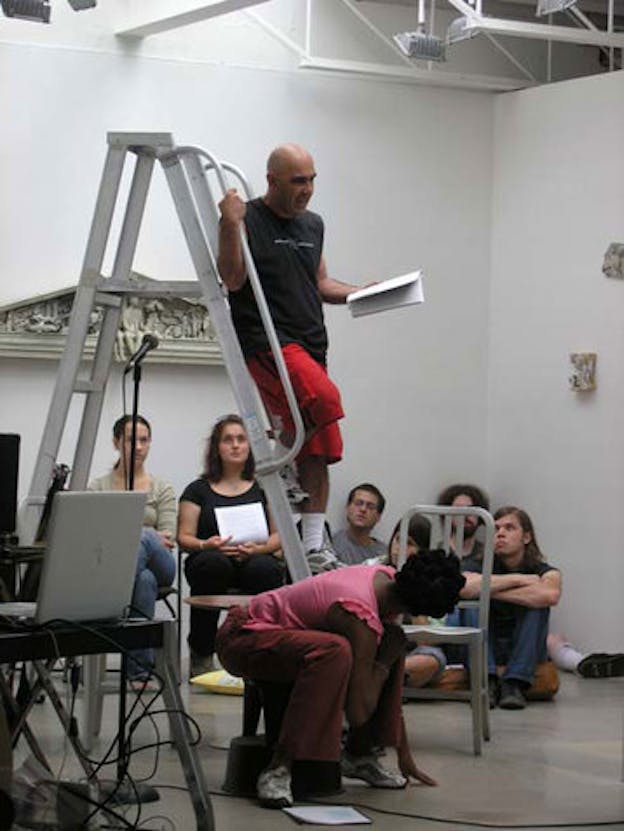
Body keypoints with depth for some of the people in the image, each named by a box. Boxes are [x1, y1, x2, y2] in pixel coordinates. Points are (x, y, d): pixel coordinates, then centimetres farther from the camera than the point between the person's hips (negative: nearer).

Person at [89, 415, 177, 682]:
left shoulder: (162, 489, 15)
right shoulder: (97, 488, 13)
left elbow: (168, 537, 3)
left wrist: (147, 538, -22)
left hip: (159, 565, 1)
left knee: (142, 536, -40)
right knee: (145, 579, -41)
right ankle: (141, 664, -39)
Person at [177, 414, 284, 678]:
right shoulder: (198, 490, 15)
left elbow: (279, 535, 9)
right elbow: (184, 537, 8)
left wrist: (259, 548, -14)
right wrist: (206, 545, -15)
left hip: (254, 560, 0)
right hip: (212, 563, 0)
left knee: (266, 570, -38)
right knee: (212, 563, -39)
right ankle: (201, 655, -26)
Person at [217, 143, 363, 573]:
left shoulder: (312, 224, 18)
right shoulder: (248, 220, -5)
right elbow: (233, 279, -14)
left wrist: (362, 293, 11)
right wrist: (231, 225, -24)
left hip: (309, 345, 7)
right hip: (265, 342, -7)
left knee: (318, 454, 4)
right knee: (325, 399, -33)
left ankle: (314, 546, 10)